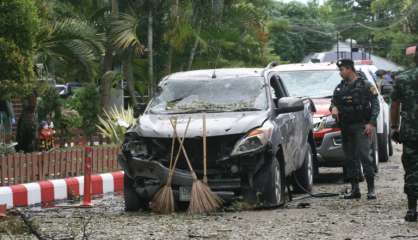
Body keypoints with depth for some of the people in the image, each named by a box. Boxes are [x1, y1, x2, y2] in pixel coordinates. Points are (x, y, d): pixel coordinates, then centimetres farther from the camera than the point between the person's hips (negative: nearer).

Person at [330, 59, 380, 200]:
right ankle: (354, 189, 12)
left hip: (361, 126, -6)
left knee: (364, 156, -14)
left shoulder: (365, 86, -1)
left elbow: (375, 105, -3)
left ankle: (371, 190, -12)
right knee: (350, 158, 6)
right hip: (346, 128, 6)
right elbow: (333, 102, 19)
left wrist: (371, 123, -14)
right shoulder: (340, 88, 16)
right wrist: (333, 107, -7)